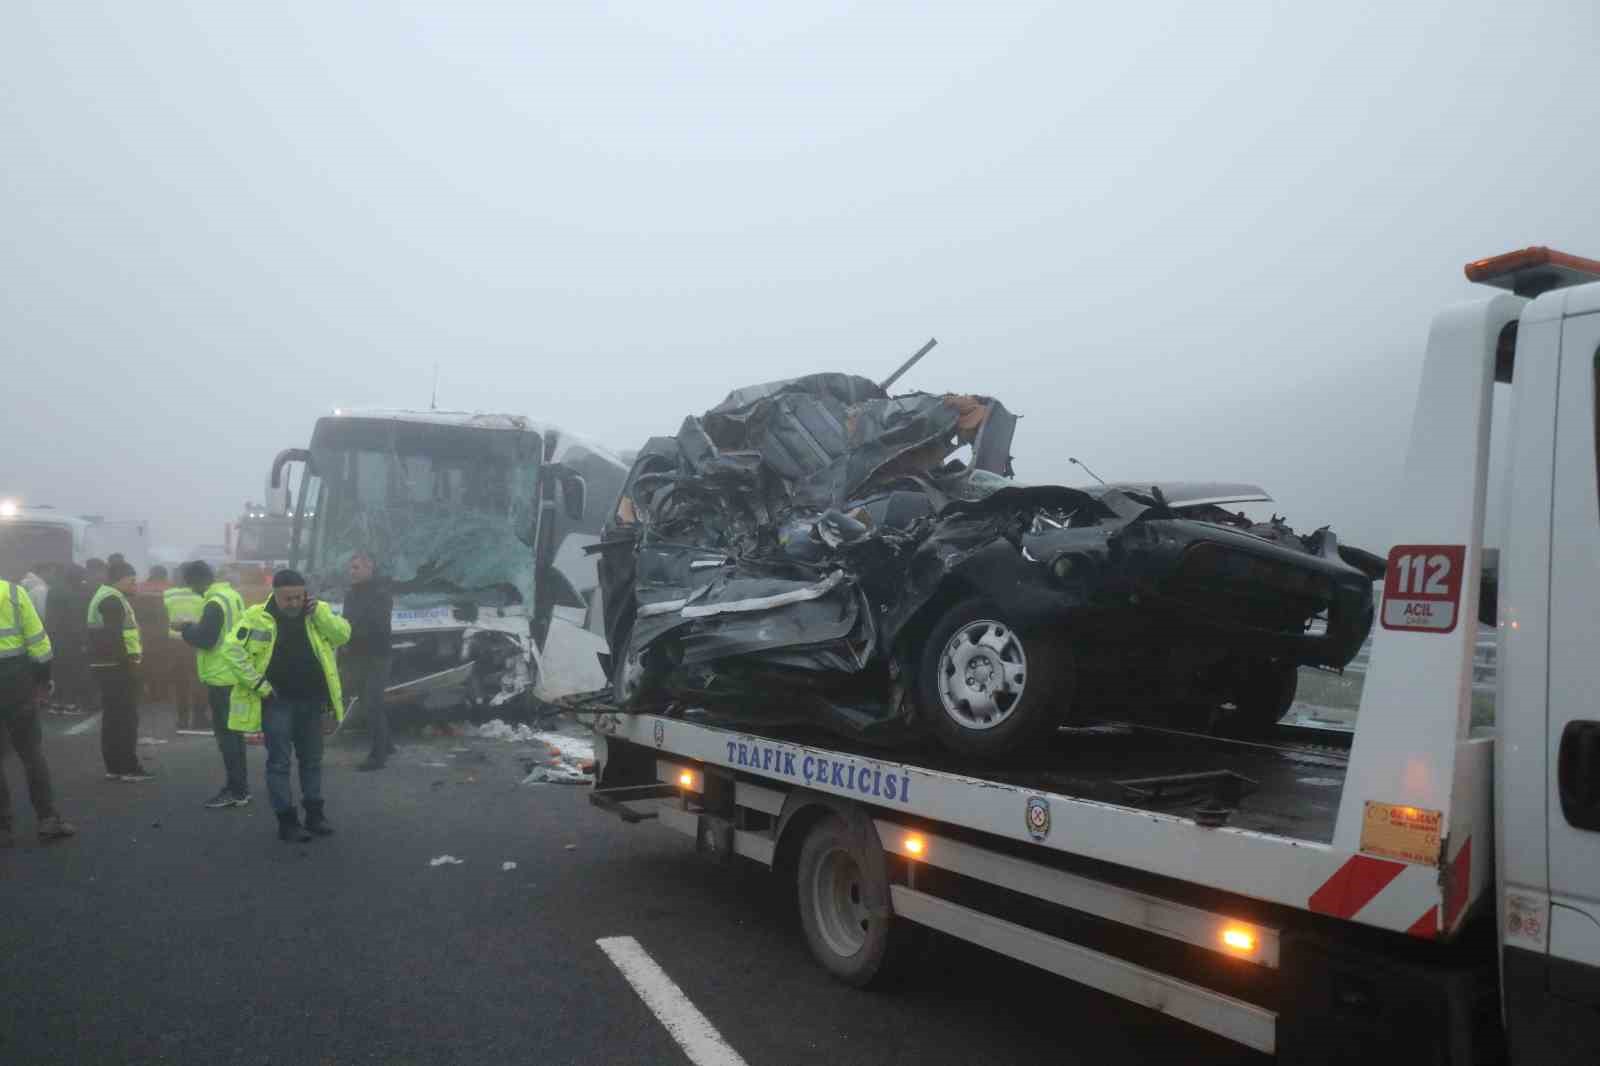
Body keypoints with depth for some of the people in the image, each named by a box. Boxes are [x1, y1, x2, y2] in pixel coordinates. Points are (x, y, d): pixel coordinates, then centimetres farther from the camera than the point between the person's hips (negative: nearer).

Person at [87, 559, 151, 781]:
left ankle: (114, 766, 16)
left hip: (108, 665, 11)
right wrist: (128, 662, -22)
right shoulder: (112, 600, -15)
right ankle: (128, 767, -4)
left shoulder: (105, 596, 19)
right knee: (126, 717, -6)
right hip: (117, 666, -11)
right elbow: (114, 636, -23)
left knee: (113, 716, 12)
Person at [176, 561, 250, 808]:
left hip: (222, 677, -10)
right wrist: (194, 628, 12)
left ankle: (235, 790, -1)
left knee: (225, 734, -4)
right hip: (234, 674, 10)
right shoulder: (231, 595, 13)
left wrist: (186, 628, -5)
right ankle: (241, 786, 19)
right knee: (233, 732, 14)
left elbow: (205, 639, -21)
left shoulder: (215, 603, -17)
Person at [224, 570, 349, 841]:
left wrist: (318, 612, -16)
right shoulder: (257, 617, -8)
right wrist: (260, 685, -13)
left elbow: (343, 634, -5)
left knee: (312, 759, 14)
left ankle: (315, 813, 25)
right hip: (277, 701, -4)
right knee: (279, 761, 1)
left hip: (311, 701, 4)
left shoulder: (316, 612, 3)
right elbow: (234, 651, -11)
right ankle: (286, 820, 8)